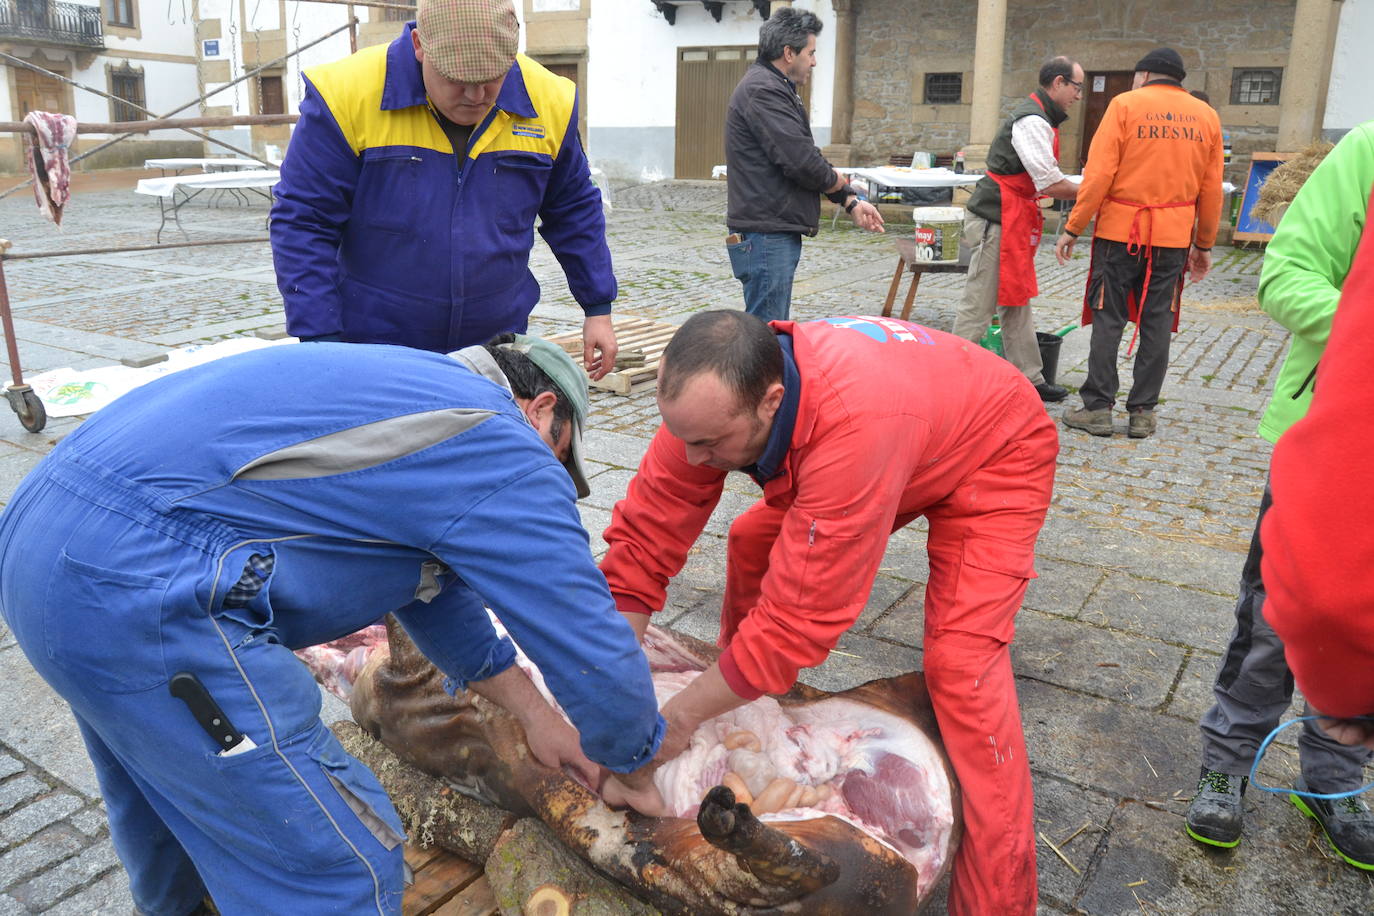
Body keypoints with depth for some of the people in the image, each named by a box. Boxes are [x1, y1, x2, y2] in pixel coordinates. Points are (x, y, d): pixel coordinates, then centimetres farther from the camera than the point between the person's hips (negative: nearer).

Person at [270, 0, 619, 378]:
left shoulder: (548, 103, -4)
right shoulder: (345, 94, -14)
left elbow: (574, 211, 10)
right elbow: (303, 223, -9)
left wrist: (598, 307, 9)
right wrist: (321, 340, -14)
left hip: (497, 347, 3)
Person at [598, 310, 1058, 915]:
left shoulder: (856, 427, -47)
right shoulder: (711, 398, -26)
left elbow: (800, 614, -40)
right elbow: (641, 541, -22)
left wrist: (680, 716, -31)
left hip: (997, 461, -6)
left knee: (959, 664, -20)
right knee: (753, 543, 2)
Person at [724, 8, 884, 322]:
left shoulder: (775, 88, 20)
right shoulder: (763, 90, -15)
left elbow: (803, 158, 23)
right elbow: (802, 162, -21)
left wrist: (850, 202, 15)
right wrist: (841, 185, 0)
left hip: (778, 232, 11)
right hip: (765, 236, -11)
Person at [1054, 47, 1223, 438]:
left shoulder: (1125, 105, -2)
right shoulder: (1206, 116, 10)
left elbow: (1098, 175, -10)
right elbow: (1211, 190, 10)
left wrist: (1072, 229, -5)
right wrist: (1204, 245, 18)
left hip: (1120, 230, -3)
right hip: (1173, 237, 3)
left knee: (1108, 321, 3)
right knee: (1156, 324, 7)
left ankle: (1098, 408, 4)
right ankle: (1143, 412, 11)